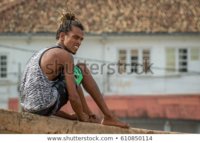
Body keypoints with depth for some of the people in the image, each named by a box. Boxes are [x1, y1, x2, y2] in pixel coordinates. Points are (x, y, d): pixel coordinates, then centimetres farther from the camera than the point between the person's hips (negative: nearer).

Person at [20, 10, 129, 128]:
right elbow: (73, 97, -12)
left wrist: (70, 117, 23)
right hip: (45, 106, -9)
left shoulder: (42, 53, 21)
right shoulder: (65, 55, -7)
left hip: (29, 107, 9)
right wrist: (82, 118, 5)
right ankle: (108, 117, 8)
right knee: (81, 69, 6)